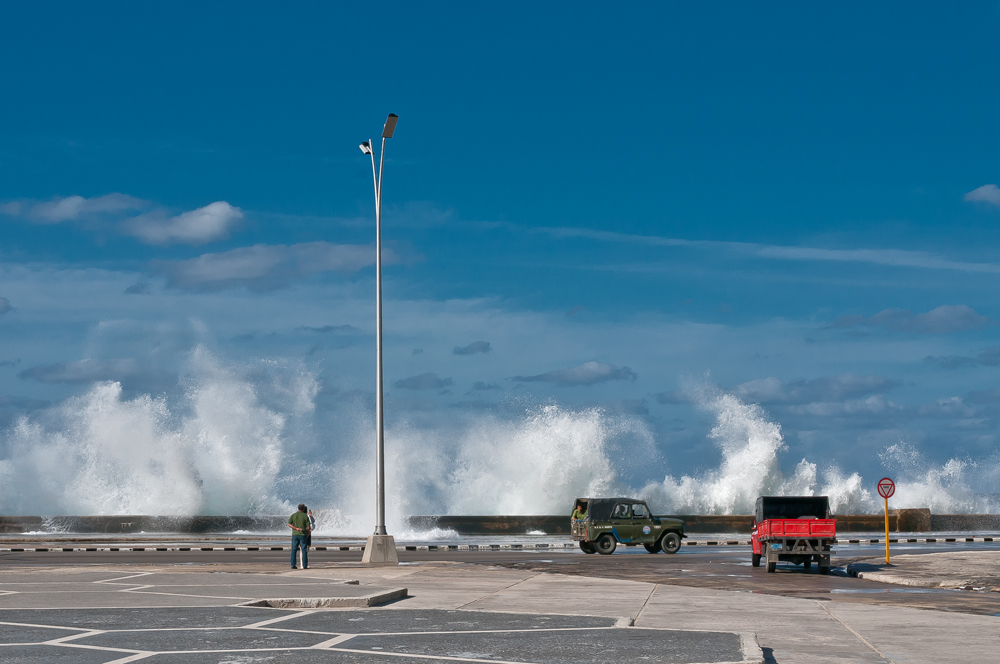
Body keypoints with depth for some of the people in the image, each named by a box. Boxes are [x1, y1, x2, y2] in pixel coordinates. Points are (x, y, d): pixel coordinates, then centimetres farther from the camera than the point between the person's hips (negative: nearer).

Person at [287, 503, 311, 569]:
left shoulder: (293, 515, 3)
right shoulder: (306, 516, -4)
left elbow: (289, 524, -8)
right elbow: (308, 528, -6)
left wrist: (296, 528, -11)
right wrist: (308, 535, 10)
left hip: (295, 534, 2)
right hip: (303, 535, -2)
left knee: (294, 550, 6)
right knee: (304, 550, 1)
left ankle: (293, 565, 2)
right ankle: (305, 565, -1)